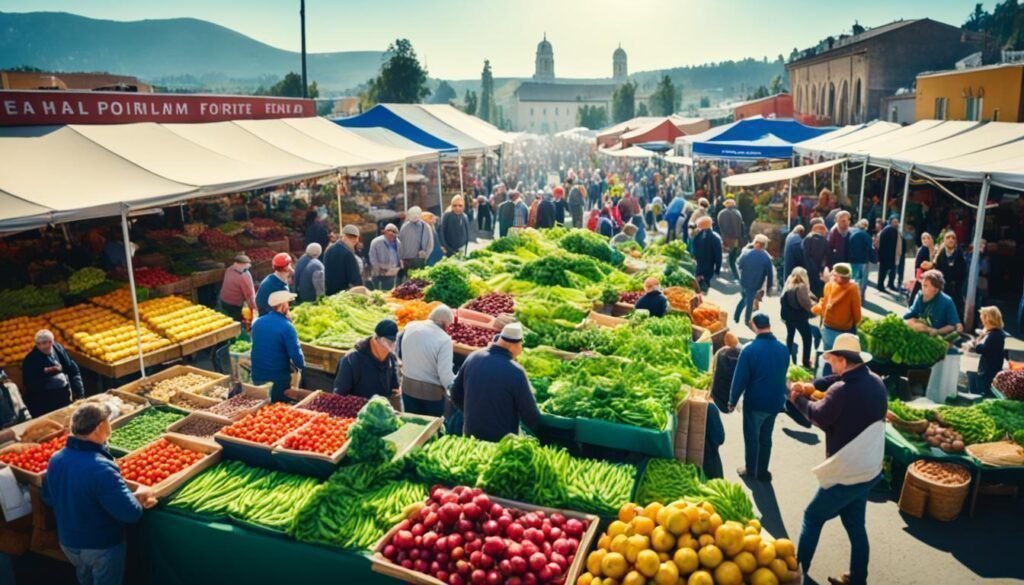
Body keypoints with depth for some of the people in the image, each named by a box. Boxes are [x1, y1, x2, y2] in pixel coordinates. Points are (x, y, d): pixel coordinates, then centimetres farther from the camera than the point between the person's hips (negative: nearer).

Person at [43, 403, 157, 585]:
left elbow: (49, 498, 8)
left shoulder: (55, 459, -12)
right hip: (101, 547, -6)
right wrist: (140, 496, -14)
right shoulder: (101, 468, -35)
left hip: (68, 541, 6)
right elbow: (130, 513, -33)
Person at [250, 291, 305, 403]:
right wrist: (301, 364, 3)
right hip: (278, 379, -6)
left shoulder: (257, 322, 1)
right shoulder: (286, 327, -19)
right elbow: (296, 356, -19)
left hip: (257, 377, 6)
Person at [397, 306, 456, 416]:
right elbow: (445, 374, -24)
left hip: (408, 387, 5)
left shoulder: (410, 326, -5)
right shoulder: (444, 339, -21)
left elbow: (398, 352, 9)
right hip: (432, 391, -5)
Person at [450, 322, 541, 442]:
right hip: (502, 440, -5)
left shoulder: (473, 358, -7)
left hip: (470, 435, 5)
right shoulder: (515, 372, -22)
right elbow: (531, 418, -15)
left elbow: (456, 396, 5)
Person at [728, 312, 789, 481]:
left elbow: (740, 379, -16)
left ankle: (751, 470, 26)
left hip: (755, 402, -4)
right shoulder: (783, 349, -4)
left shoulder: (749, 349, -21)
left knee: (752, 437, 14)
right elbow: (782, 376, 9)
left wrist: (733, 401, -4)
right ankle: (762, 471, 29)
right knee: (766, 438, 19)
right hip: (775, 402, 5)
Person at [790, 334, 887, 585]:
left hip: (847, 474, -8)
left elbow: (819, 416, -9)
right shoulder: (876, 382, 1)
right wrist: (813, 385, 6)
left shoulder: (842, 390, -25)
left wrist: (799, 399, 7)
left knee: (812, 518, 9)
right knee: (855, 525, 20)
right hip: (869, 470, 8)